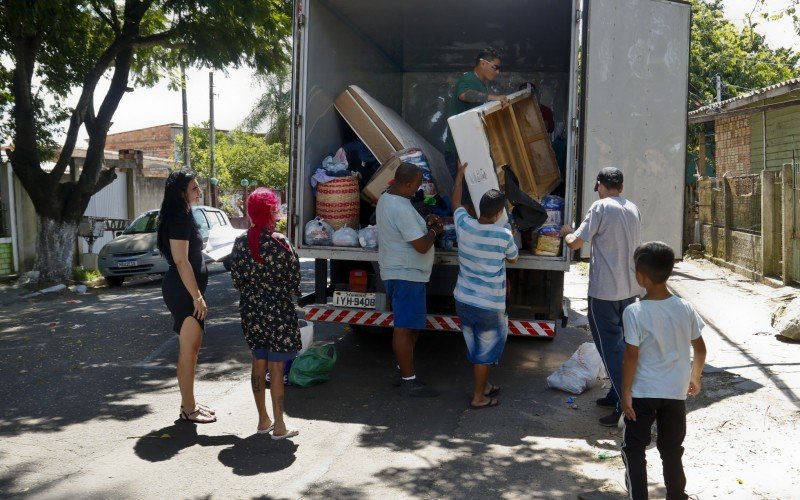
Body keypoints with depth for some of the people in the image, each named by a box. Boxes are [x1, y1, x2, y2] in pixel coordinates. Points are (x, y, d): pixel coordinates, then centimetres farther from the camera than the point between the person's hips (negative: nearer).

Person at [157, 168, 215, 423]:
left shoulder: (184, 216, 15)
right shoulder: (179, 219, -16)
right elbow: (181, 261, -21)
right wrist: (197, 296, -20)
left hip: (186, 290, 10)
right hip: (183, 291, -10)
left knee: (192, 348, 15)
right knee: (188, 350, -3)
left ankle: (189, 403, 25)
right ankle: (188, 409, 7)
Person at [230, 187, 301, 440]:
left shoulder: (240, 242, -1)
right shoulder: (279, 243, -16)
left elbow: (236, 279, 4)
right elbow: (293, 279, -10)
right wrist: (289, 294, 10)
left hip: (251, 310, 5)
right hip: (278, 311, -5)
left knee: (258, 364, 14)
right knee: (276, 368, 1)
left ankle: (263, 420, 25)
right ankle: (279, 426, 9)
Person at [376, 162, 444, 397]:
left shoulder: (386, 198, 9)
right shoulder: (402, 209, -24)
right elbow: (422, 246, -23)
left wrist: (426, 224, 8)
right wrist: (433, 231, -4)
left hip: (397, 273, 11)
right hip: (406, 275, -11)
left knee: (412, 325, 18)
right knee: (405, 328, -3)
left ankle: (404, 372, 28)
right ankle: (409, 381, 6)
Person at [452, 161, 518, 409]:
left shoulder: (464, 225, -8)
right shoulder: (504, 236, -18)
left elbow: (456, 202, 14)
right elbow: (513, 258, 4)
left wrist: (460, 175, 27)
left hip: (463, 300, 5)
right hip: (489, 305, -5)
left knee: (475, 346, 21)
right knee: (486, 349, 11)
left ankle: (483, 385, 38)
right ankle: (478, 397, 19)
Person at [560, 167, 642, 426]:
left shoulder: (601, 207, -12)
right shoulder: (633, 209, 10)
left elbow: (575, 243, -13)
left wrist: (566, 233, 9)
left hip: (605, 290, -7)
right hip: (630, 288, 7)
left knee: (609, 346, -2)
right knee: (621, 343, 18)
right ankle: (617, 394, 29)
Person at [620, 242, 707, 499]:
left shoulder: (634, 312, -18)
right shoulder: (685, 308, -6)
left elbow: (631, 356, -17)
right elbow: (700, 349, 4)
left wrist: (625, 394, -8)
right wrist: (694, 378, 20)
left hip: (643, 393, -4)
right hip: (676, 392, 4)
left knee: (634, 449, 11)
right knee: (672, 450, 18)